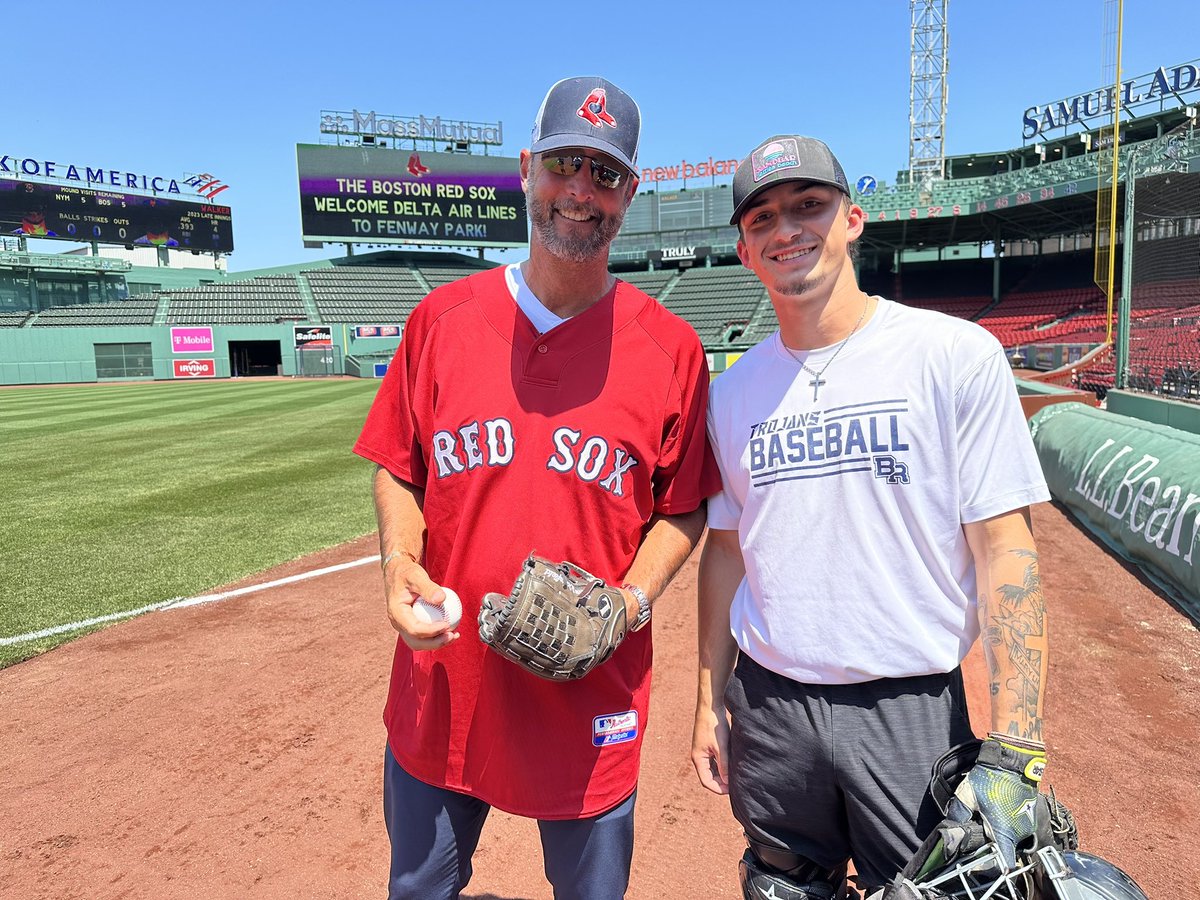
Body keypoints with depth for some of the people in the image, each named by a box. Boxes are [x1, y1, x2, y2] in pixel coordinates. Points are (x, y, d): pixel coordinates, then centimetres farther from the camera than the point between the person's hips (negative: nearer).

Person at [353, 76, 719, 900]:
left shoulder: (671, 346, -6)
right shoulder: (442, 318, -1)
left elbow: (682, 509, 1)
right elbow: (399, 471, 6)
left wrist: (632, 602, -14)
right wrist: (399, 563, -11)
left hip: (594, 704, -1)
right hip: (441, 693, 2)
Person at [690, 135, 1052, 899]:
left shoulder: (958, 356, -8)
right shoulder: (733, 390, 4)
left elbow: (1005, 551, -11)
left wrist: (1014, 748, -16)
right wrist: (710, 703, 9)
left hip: (914, 711, -3)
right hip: (767, 707, 4)